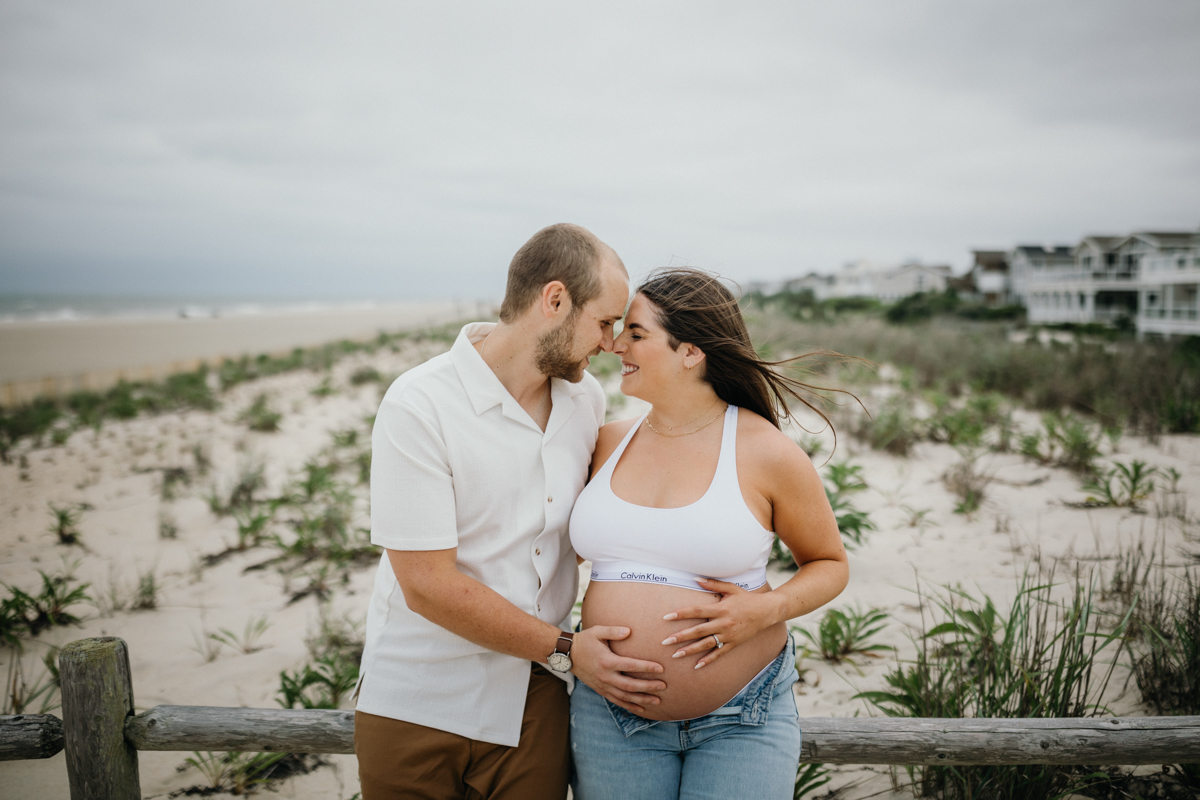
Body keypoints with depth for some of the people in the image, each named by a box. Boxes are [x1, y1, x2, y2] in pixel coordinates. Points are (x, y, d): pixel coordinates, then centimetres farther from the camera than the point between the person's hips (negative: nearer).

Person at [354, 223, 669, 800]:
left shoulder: (586, 398, 2)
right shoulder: (418, 406, -18)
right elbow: (428, 585, -20)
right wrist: (564, 650, -14)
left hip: (532, 703, 4)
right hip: (416, 706, -4)